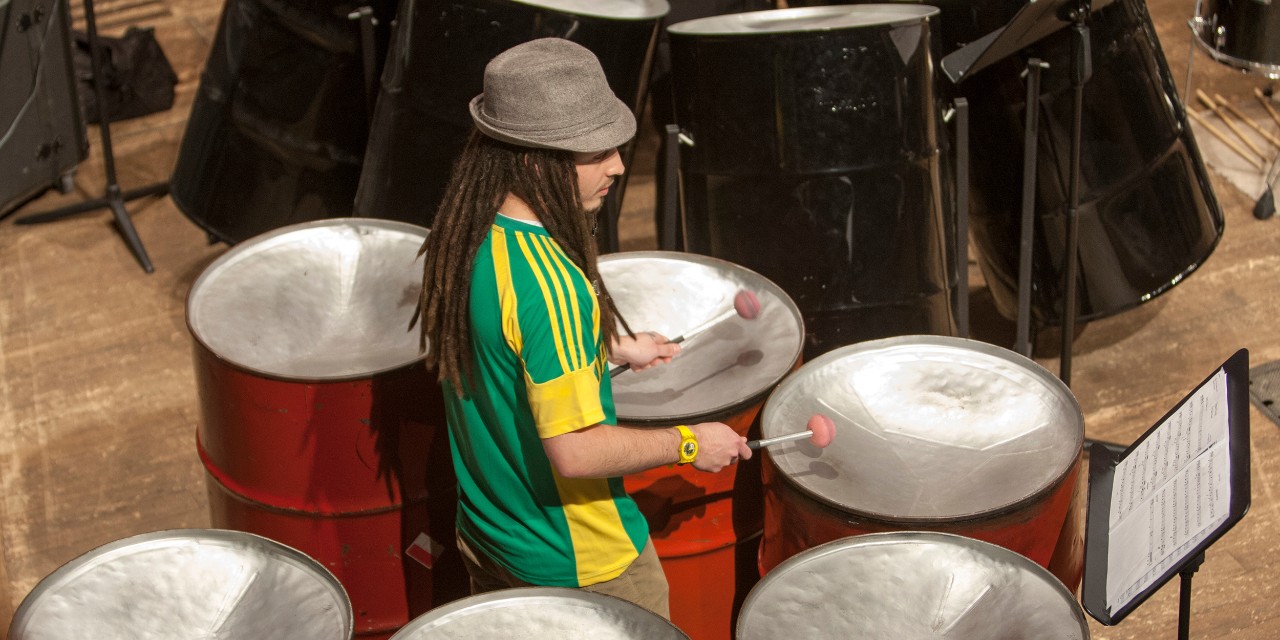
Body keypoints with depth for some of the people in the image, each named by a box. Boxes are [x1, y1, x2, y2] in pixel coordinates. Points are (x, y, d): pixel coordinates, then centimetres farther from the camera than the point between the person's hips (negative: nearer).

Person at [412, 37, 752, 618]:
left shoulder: (460, 235, -6)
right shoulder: (547, 281, -33)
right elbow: (574, 451, -31)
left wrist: (608, 347, 15)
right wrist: (688, 444, -17)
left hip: (486, 529, 8)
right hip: (580, 561, -8)